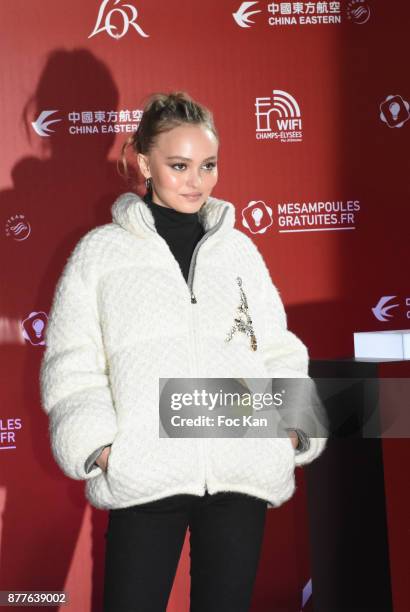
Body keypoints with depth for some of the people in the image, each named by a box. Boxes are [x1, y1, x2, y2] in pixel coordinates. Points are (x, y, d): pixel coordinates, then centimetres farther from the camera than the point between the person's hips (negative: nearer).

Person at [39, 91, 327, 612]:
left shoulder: (240, 249, 13)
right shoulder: (101, 250, 5)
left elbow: (279, 352, 13)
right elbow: (71, 365, 1)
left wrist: (293, 427, -1)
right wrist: (99, 446, -11)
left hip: (244, 471, 3)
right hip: (143, 474, -2)